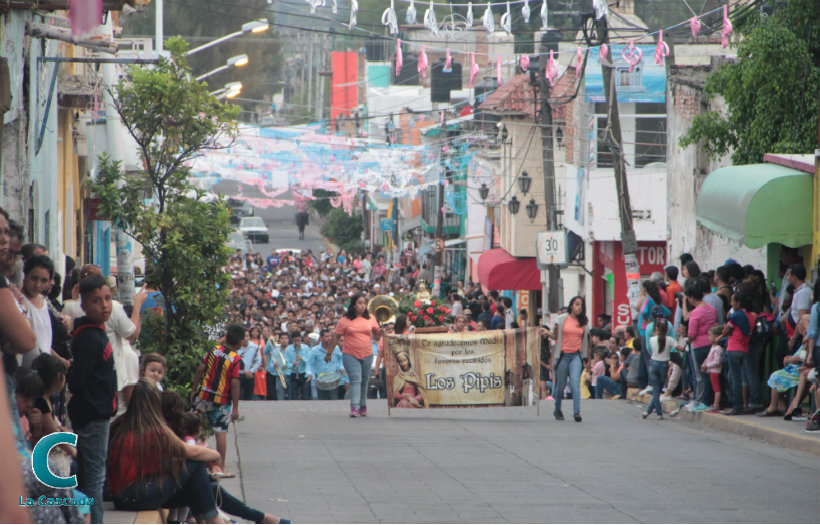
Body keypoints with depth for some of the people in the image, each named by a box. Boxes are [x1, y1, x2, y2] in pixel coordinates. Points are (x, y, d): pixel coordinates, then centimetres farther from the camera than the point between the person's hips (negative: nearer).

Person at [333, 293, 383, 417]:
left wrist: (379, 333, -6)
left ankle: (363, 406, 24)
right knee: (355, 380, -15)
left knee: (364, 381, 10)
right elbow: (336, 337, 5)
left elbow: (376, 334, 17)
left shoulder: (370, 318, 7)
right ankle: (354, 407, -21)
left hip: (367, 355, 3)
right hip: (350, 355, -3)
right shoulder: (345, 320, -1)